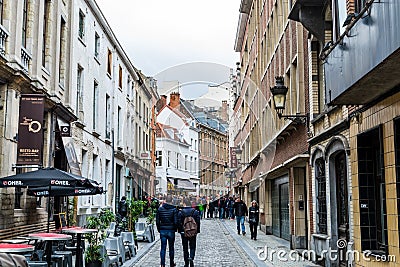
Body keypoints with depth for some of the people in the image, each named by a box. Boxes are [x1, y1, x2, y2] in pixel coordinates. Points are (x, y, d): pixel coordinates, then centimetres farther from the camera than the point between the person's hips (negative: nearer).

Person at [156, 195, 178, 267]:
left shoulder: (160, 209, -1)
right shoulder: (174, 210, -9)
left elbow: (157, 221, 1)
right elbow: (176, 222, -10)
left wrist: (159, 229, 12)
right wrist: (175, 229, 7)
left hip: (162, 231, 1)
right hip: (171, 231, -1)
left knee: (163, 248, 4)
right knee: (171, 248, 12)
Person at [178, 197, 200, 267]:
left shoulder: (181, 212, -8)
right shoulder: (195, 212, -4)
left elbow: (179, 223, -5)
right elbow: (198, 222, -1)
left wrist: (180, 231, 6)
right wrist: (197, 231, 7)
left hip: (184, 232, -1)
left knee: (185, 248, 10)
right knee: (192, 247, 12)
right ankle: (191, 257, -16)